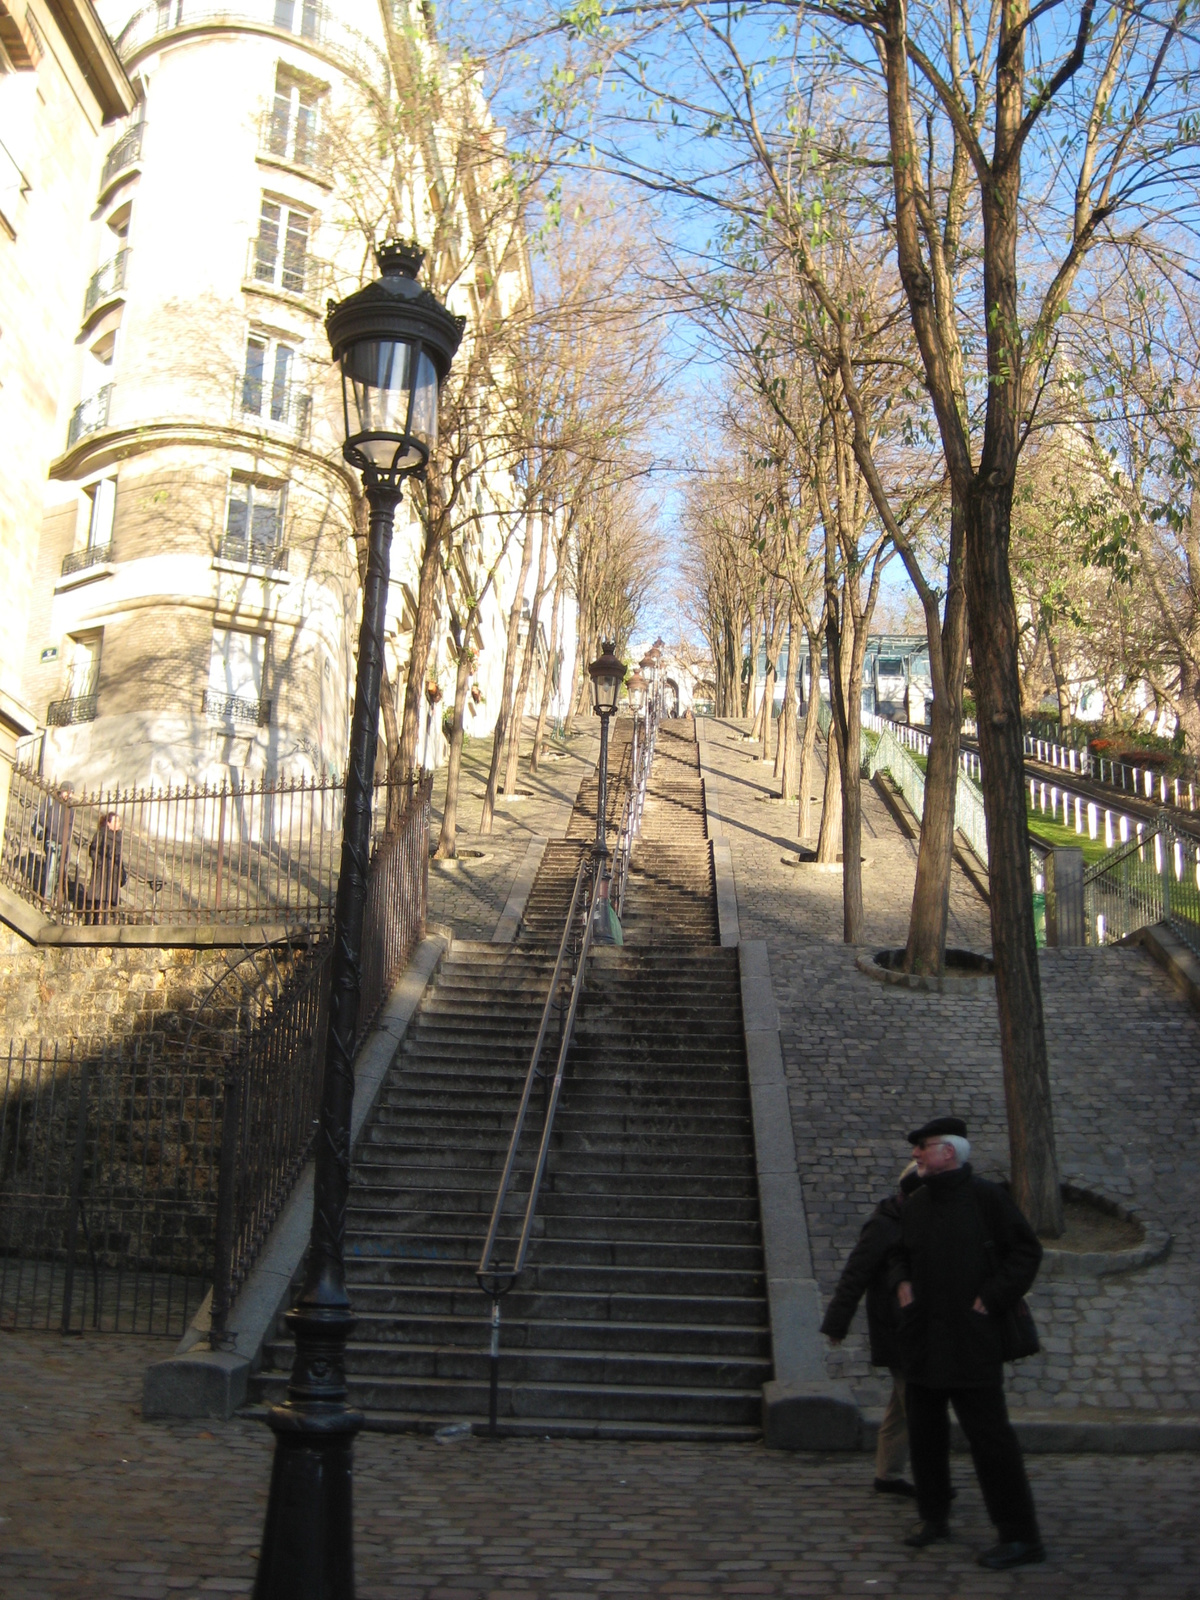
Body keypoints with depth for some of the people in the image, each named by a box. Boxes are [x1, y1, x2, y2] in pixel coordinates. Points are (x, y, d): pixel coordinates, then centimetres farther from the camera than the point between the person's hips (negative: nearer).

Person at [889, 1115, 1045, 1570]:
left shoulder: (985, 1197, -8)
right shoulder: (916, 1205, 11)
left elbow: (1026, 1251, -7)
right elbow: (899, 1254, 24)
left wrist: (990, 1298, -12)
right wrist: (901, 1282, 4)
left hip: (970, 1340, -7)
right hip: (921, 1340, 7)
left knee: (990, 1435, -6)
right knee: (924, 1431, 13)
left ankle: (1020, 1536, 2)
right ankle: (933, 1516, 29)